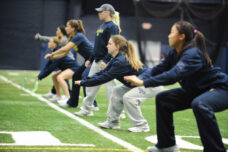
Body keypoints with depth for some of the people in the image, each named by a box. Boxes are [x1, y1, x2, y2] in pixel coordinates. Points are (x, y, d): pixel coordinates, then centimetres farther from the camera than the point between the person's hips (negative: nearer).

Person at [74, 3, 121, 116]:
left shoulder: (112, 26, -11)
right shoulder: (102, 26, 18)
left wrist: (106, 60, -26)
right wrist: (90, 59, 21)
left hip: (106, 61, -10)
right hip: (97, 62, 10)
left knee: (110, 86, -8)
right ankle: (86, 109, 21)